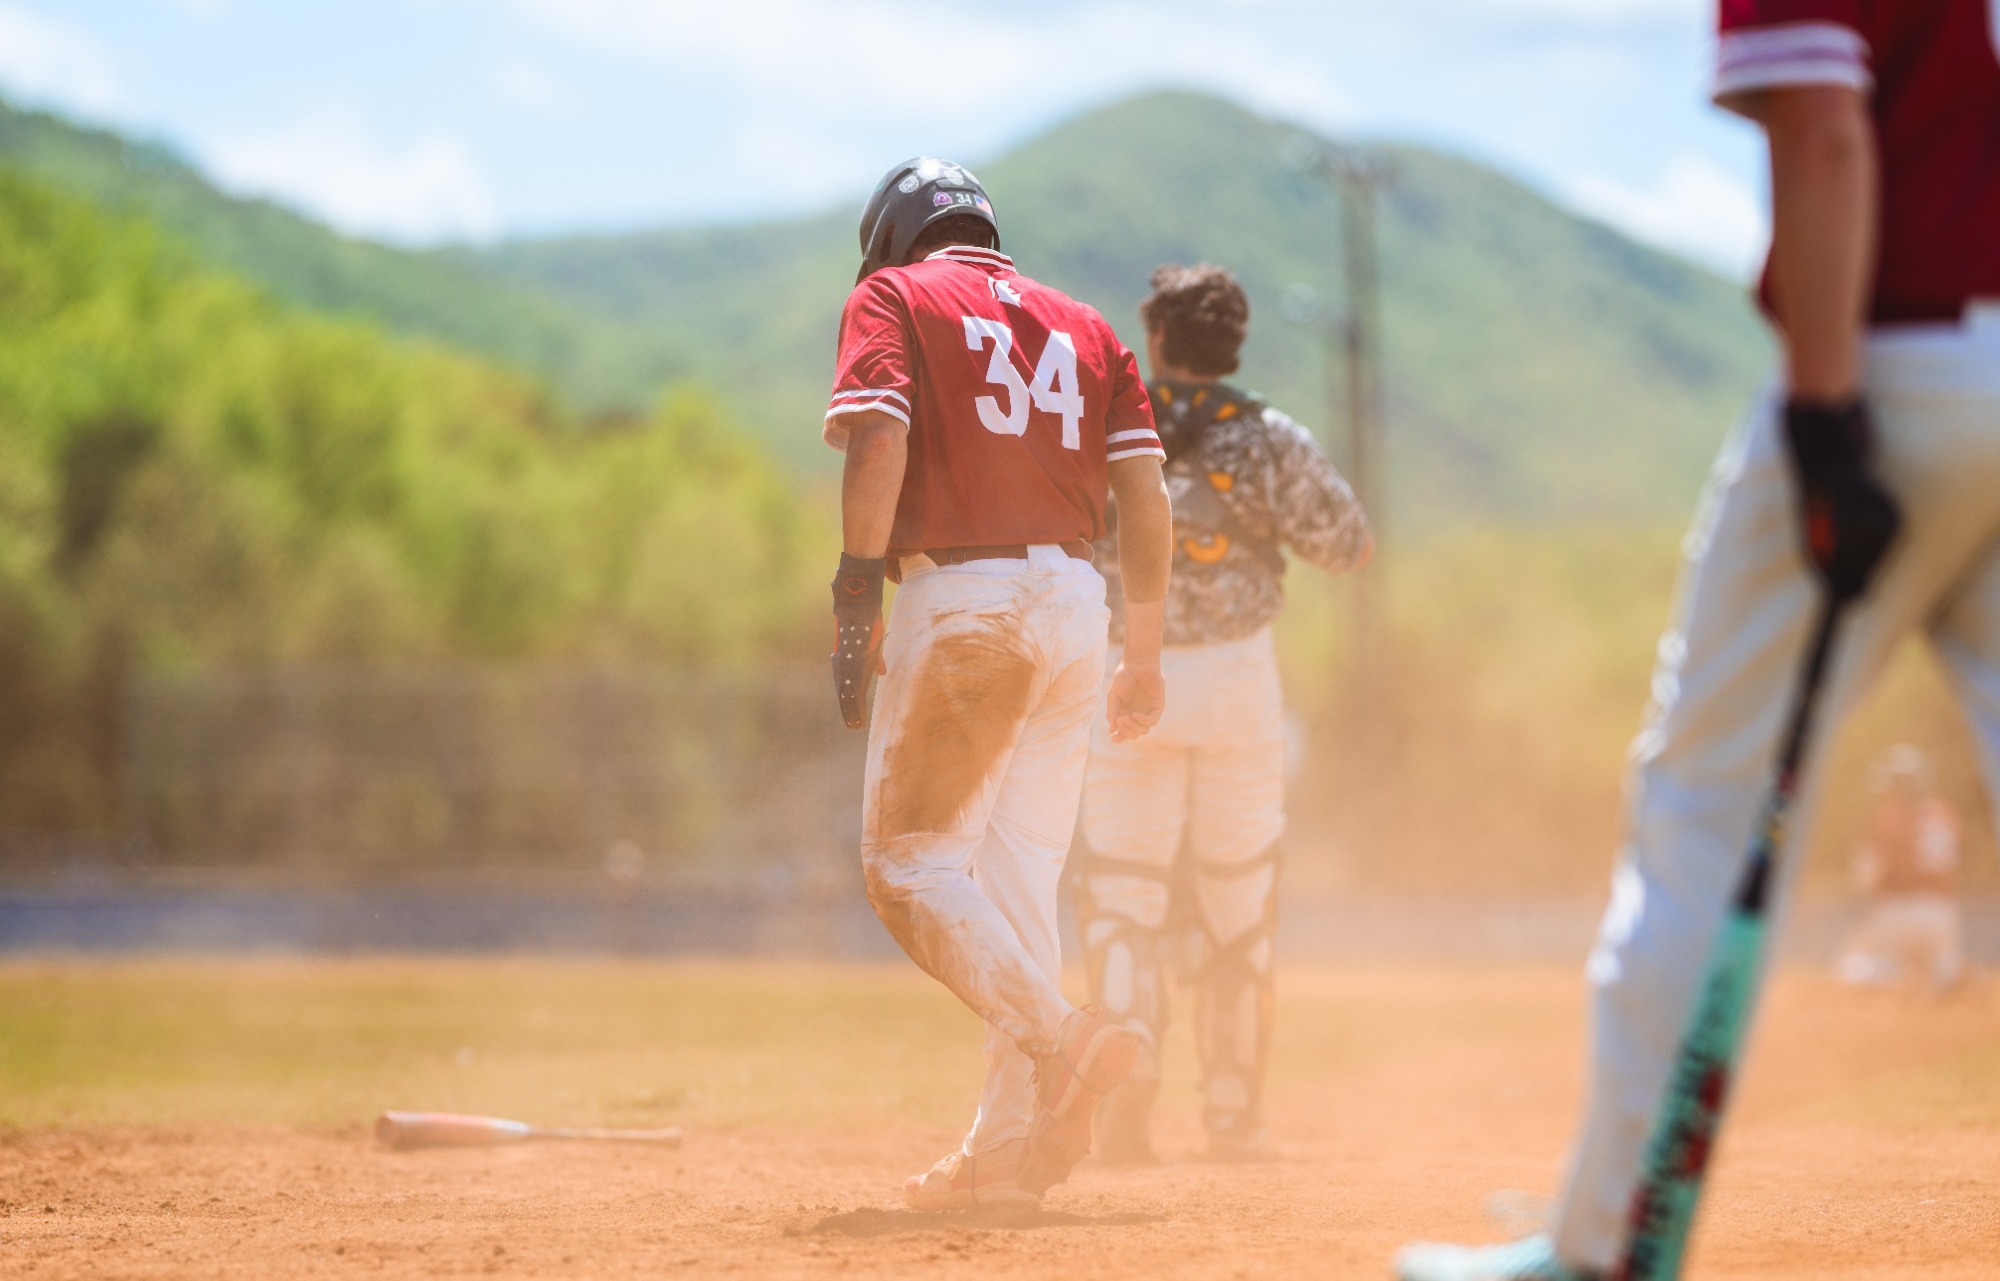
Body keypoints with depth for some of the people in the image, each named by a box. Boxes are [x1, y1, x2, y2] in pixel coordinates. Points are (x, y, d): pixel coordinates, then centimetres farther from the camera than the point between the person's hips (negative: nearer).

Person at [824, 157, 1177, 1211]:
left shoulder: (892, 297, 5)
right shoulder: (1081, 325, 20)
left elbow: (878, 442, -12)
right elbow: (1146, 493, 11)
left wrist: (856, 603, -14)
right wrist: (1143, 654, 14)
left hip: (961, 599, -6)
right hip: (1076, 603, 6)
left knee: (908, 864, -3)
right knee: (1017, 882, 9)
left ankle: (1058, 1040, -24)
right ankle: (1007, 1151, 5)